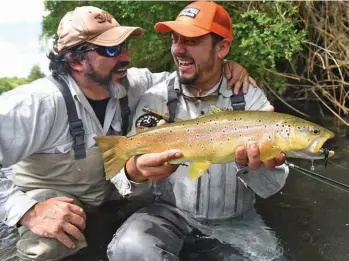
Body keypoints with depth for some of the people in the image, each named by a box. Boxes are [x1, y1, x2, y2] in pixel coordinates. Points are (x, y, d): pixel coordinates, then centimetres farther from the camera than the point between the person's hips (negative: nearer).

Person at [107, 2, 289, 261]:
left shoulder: (251, 98, -6)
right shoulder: (155, 98, -6)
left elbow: (271, 187, -9)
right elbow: (127, 175, -8)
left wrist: (251, 166, -32)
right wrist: (136, 171, -32)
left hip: (235, 220, 1)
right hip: (170, 212, 0)